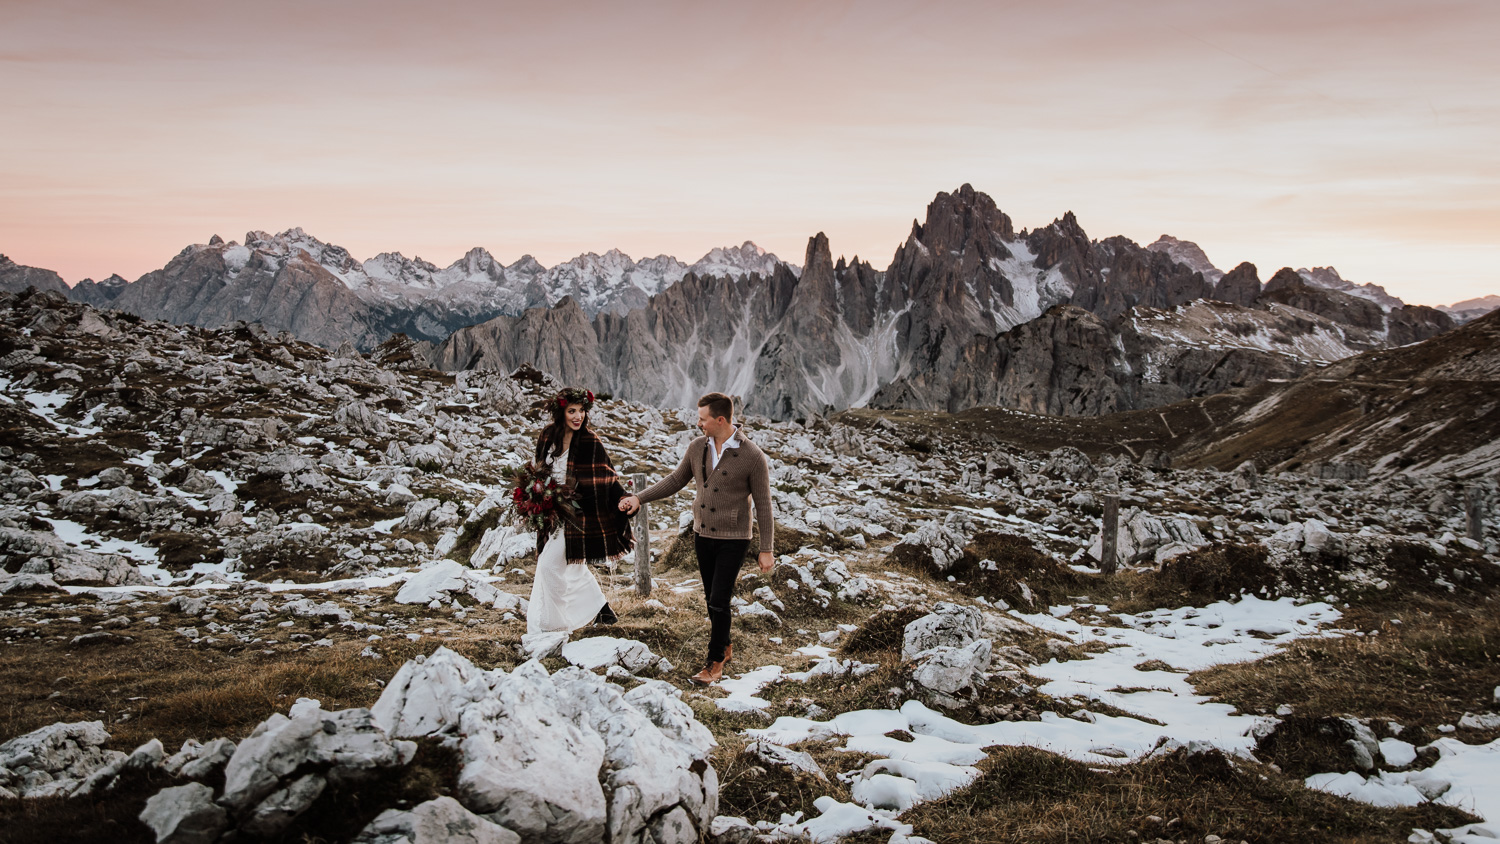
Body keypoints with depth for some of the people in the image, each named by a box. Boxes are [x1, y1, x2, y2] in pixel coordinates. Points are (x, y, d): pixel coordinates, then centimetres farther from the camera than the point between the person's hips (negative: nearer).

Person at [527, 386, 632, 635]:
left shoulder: (590, 442, -13)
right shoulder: (548, 436, 3)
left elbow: (605, 477, -13)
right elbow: (540, 470, 16)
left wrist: (622, 498, -25)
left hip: (575, 514, -7)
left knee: (550, 563, -10)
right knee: (573, 566, 17)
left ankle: (546, 624, 2)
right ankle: (602, 608, 34)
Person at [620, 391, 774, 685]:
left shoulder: (753, 457, -17)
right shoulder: (697, 447, -2)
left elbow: (763, 505, -12)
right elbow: (675, 480, 11)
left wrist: (767, 550, -10)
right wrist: (639, 498, 2)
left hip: (733, 540, -5)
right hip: (702, 536, 5)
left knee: (718, 603, -5)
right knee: (712, 599, 15)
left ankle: (715, 663, 10)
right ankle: (725, 647, 35)